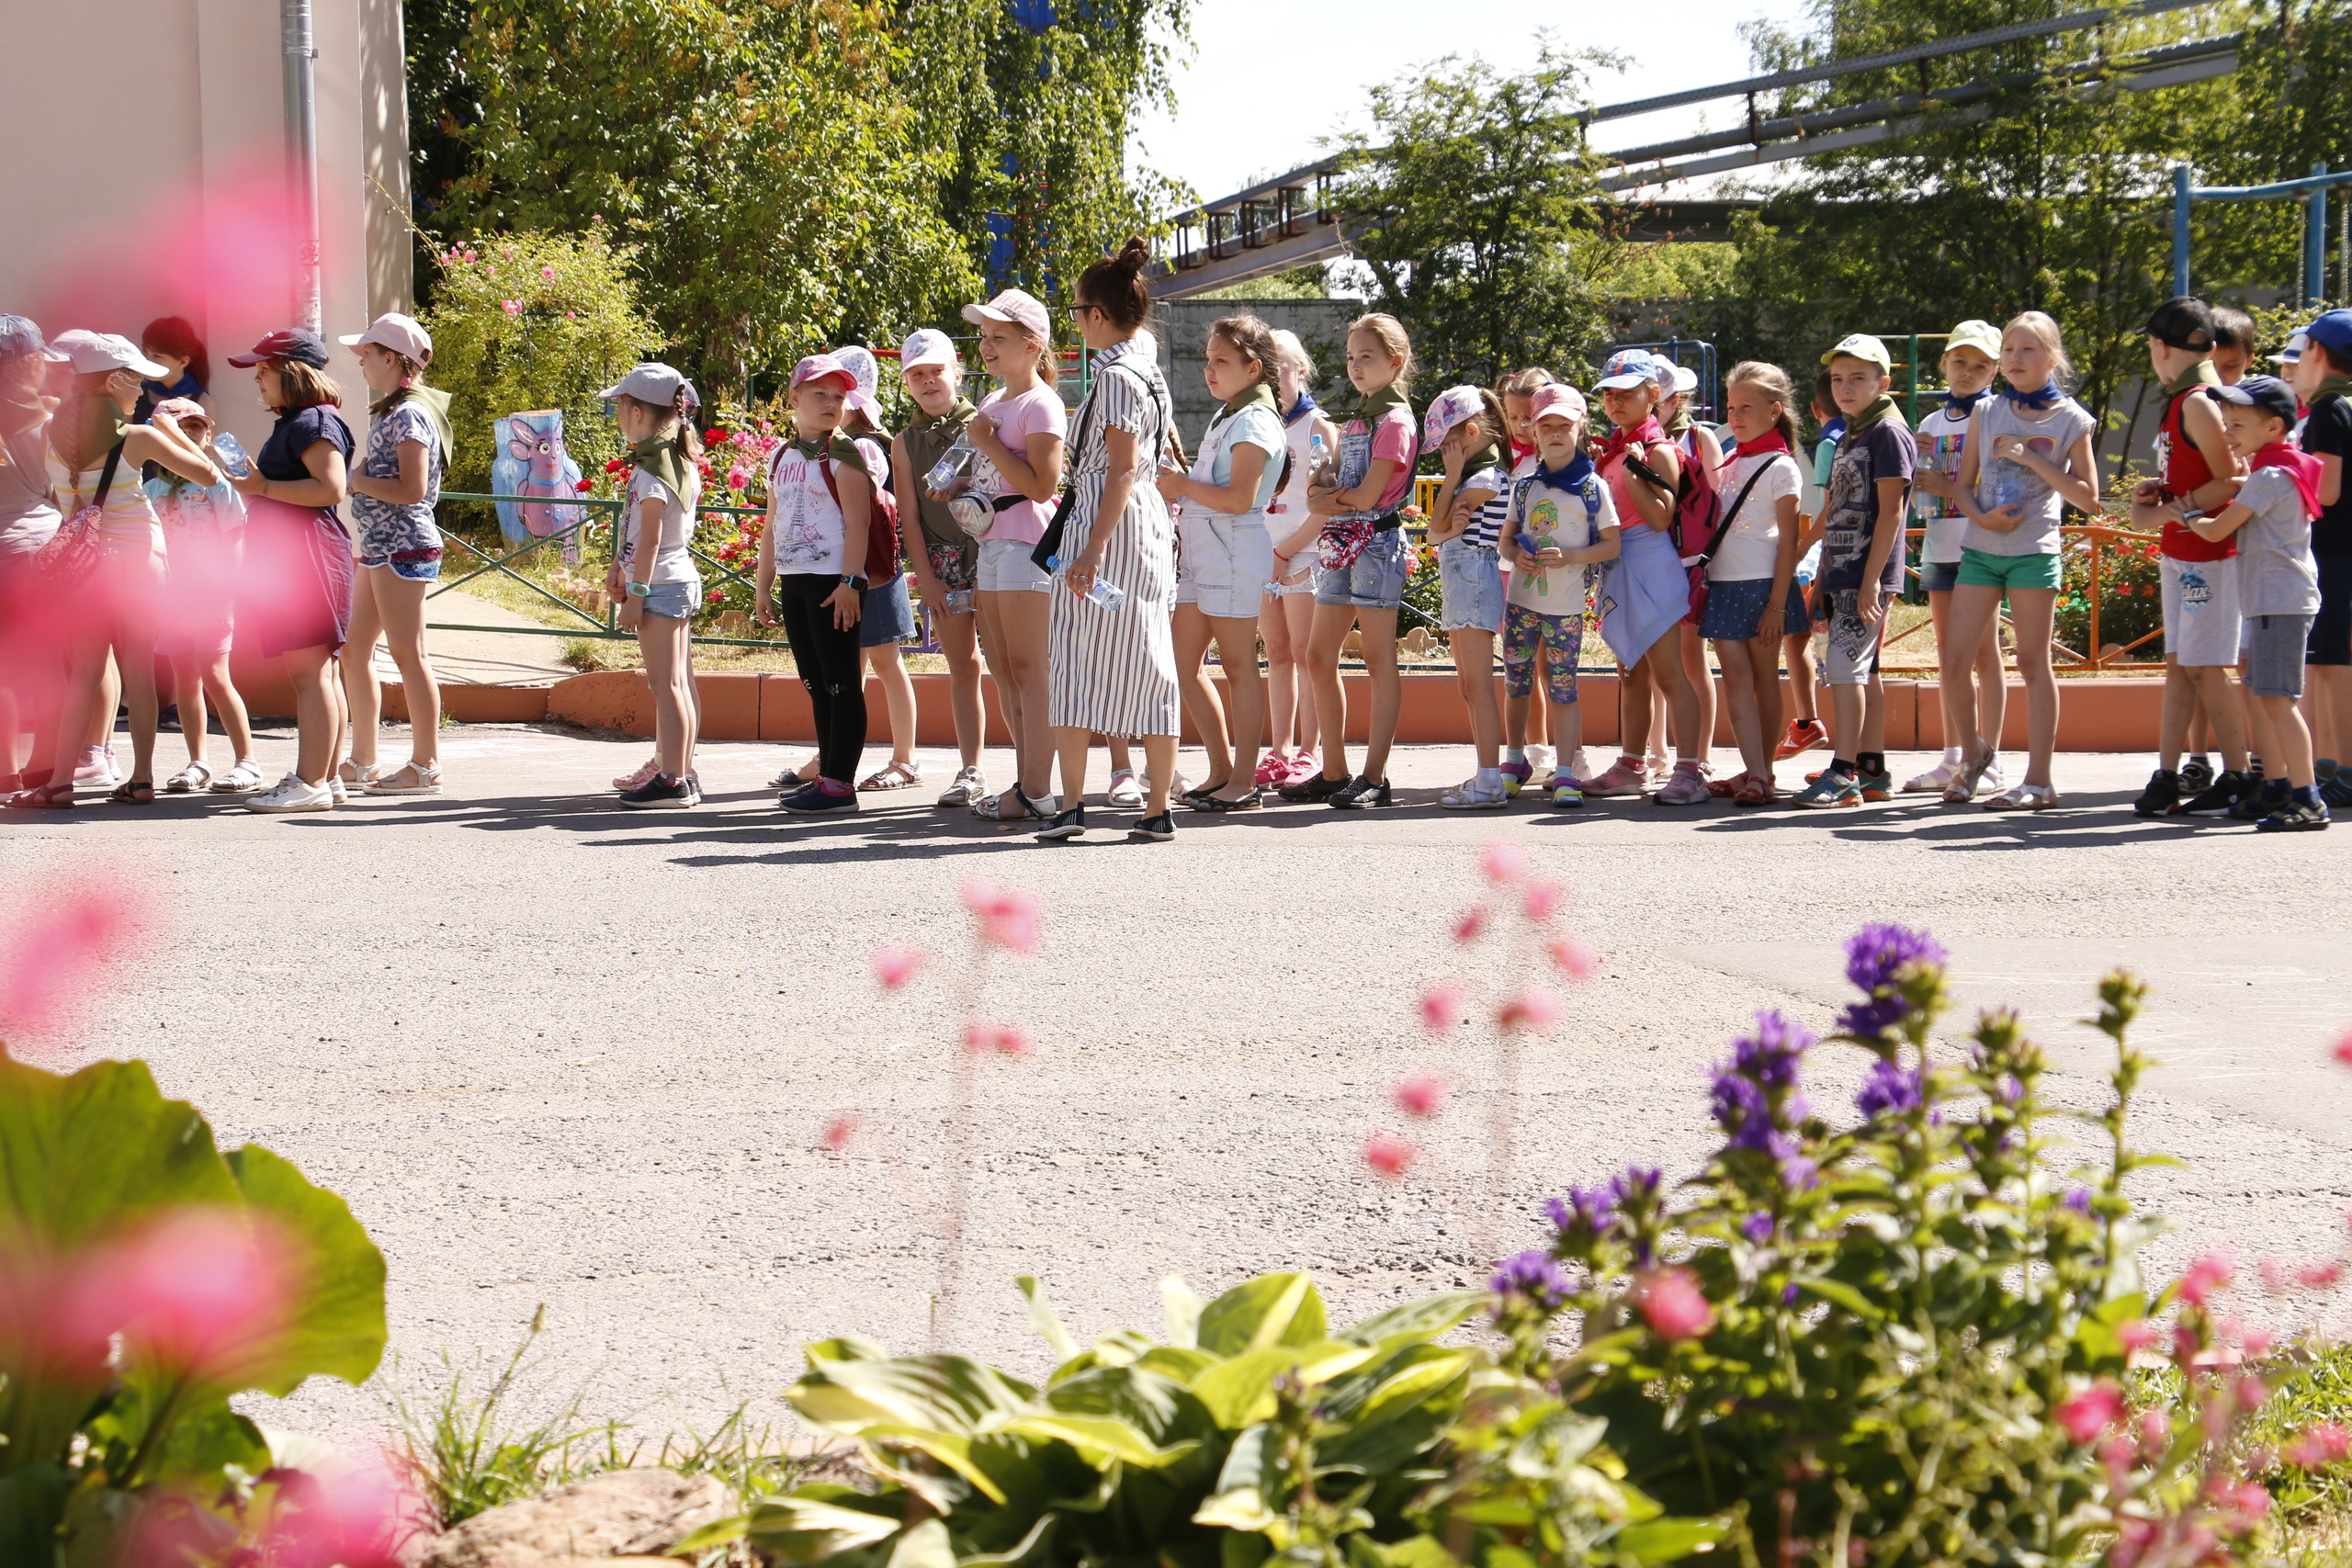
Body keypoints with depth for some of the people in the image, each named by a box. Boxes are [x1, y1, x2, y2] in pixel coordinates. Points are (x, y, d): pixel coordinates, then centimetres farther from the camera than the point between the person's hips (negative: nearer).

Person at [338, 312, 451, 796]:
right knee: (355, 652, 13)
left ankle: (426, 766, -2)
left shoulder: (409, 415, -14)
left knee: (408, 653, -6)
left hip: (403, 547, -11)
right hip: (378, 547, 11)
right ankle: (362, 761, 21)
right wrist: (362, 479, 4)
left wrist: (360, 482, -11)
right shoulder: (389, 412, 17)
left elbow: (412, 489, -22)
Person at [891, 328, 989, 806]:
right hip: (940, 562, 4)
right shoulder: (905, 443, 9)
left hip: (988, 554, -4)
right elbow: (909, 515, 7)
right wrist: (927, 578, -3)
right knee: (962, 668, 7)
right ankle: (970, 771, 10)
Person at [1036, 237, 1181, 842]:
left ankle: (1072, 803, -7)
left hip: (1106, 525, -9)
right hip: (1151, 525, 9)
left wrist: (1093, 547, -25)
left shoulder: (1116, 376, -12)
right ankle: (1159, 809, 5)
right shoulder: (1146, 370, 15)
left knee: (1076, 663, -4)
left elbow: (1122, 468, -20)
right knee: (1147, 667, 6)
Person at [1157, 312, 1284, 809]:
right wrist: (1176, 485, 6)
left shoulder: (1255, 422, -12)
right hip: (1201, 554, 10)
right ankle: (1222, 770, 17)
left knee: (1239, 666, -4)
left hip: (1236, 554, -10)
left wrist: (1182, 486, -13)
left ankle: (1243, 782, 1)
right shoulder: (1225, 417, 19)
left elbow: (1240, 498, -22)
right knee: (1183, 665, 9)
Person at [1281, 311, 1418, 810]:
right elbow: (1321, 488, 15)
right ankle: (1334, 772, 13)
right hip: (1340, 544, 9)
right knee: (1319, 658, 7)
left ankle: (1374, 777, -5)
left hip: (1376, 543, -9)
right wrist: (1329, 492, -7)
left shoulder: (1395, 422, -9)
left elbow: (1367, 495, -16)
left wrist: (1329, 497, 0)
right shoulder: (1354, 422, 19)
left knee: (1379, 661, -5)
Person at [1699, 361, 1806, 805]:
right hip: (1723, 584, 6)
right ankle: (1754, 774, -11)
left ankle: (1762, 773, 8)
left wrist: (1777, 604, -13)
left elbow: (1788, 542, -9)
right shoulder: (1730, 464, 15)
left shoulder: (1780, 468, -5)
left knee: (1763, 677, 2)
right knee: (1735, 675, -5)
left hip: (1761, 585, -6)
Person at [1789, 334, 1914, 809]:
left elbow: (1890, 512, -15)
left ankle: (1842, 774, -16)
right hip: (1840, 573, 9)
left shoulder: (1888, 433, -9)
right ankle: (1873, 771, 14)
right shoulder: (1848, 438, 19)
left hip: (1868, 574, -9)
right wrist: (1821, 580, 23)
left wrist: (1871, 579, -21)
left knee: (1845, 665, -14)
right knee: (1864, 671, 10)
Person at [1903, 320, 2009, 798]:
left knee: (1984, 654, -5)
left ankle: (1988, 764, -3)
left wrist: (1947, 486, -16)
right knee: (1950, 653, 9)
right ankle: (1952, 759, 14)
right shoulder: (1931, 423, 16)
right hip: (1939, 547, 7)